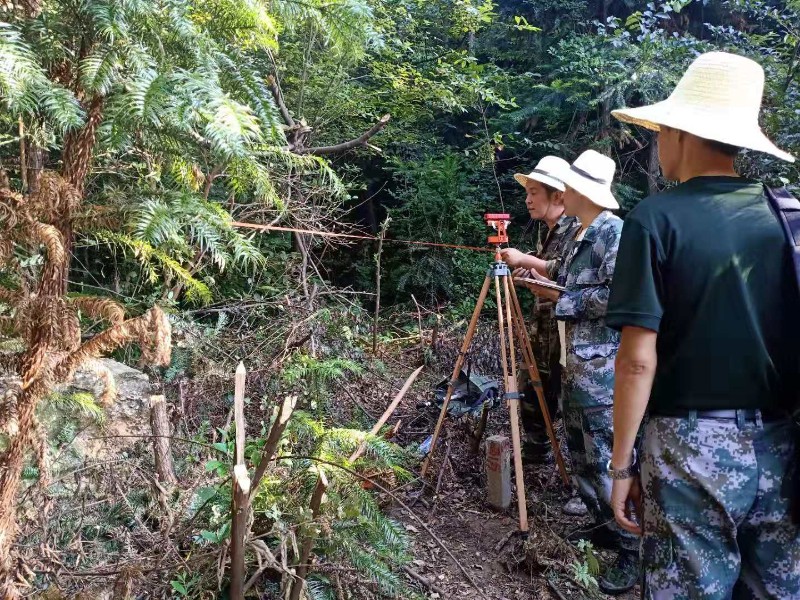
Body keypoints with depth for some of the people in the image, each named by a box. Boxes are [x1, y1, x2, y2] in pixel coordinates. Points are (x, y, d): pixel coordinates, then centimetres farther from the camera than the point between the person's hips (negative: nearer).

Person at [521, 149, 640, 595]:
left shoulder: (614, 231, -13)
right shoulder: (580, 236, 15)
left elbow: (617, 297, -22)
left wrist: (561, 298, -14)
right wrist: (549, 286, 10)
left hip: (602, 366, -10)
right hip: (576, 362, 10)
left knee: (605, 457, -9)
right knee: (582, 453, 16)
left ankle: (634, 548, 0)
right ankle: (605, 526, 29)